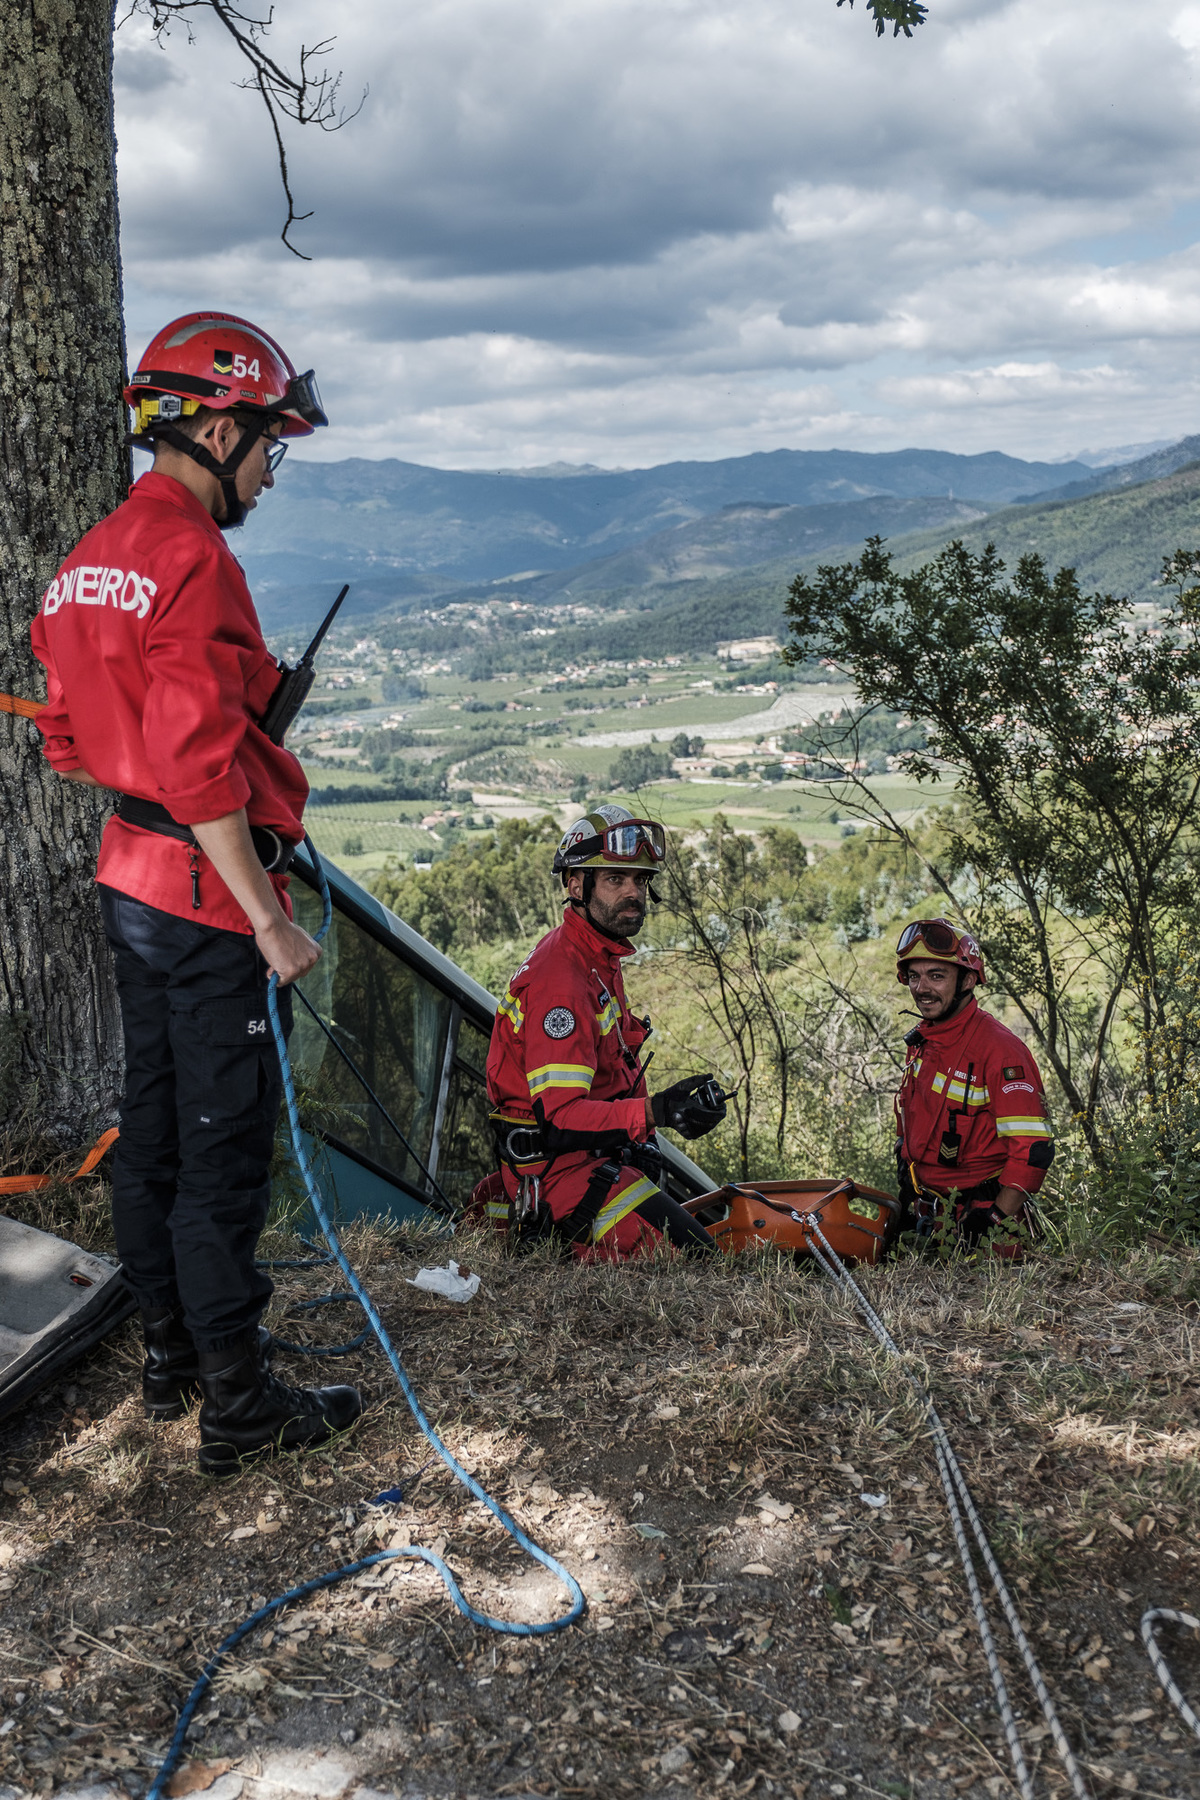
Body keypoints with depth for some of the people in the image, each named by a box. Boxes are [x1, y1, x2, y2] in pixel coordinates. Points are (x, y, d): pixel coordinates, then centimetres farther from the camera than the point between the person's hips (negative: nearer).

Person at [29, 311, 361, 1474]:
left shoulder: (90, 560, 11)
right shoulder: (192, 560, -19)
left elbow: (70, 742, 16)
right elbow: (200, 768, -24)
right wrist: (269, 919, -19)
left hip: (129, 884, 10)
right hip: (210, 897, -10)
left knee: (154, 1127, 18)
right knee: (223, 1152, 0)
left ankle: (170, 1355, 34)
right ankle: (238, 1408, 13)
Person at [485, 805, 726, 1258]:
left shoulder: (602, 957, 9)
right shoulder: (560, 979, -23)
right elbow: (559, 1113, -29)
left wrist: (642, 1140, 9)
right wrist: (653, 1111, -42)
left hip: (593, 1152, 9)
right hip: (557, 1165, -9)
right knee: (690, 1256, -17)